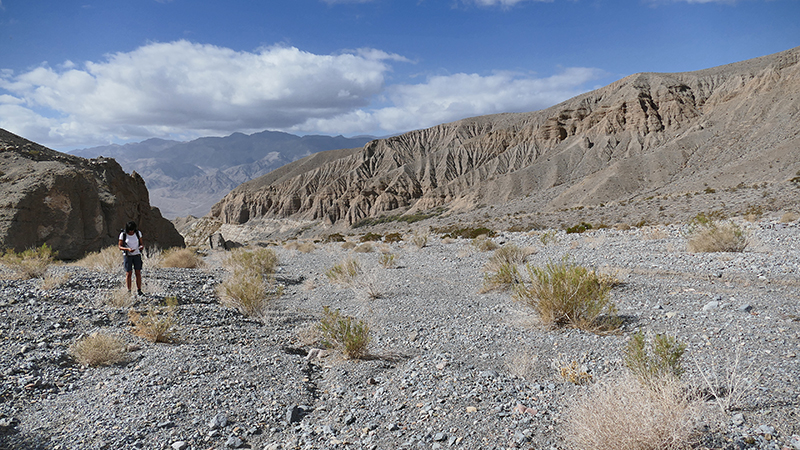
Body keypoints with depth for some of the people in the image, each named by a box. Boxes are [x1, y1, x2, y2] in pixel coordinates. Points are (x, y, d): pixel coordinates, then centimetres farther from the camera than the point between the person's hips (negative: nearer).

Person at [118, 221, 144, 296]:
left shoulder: (138, 233, -3)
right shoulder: (123, 234, -9)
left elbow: (142, 243, 4)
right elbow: (120, 247, -7)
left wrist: (142, 246, -20)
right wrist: (128, 249, -25)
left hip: (137, 255, 2)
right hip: (127, 256, -2)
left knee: (138, 273, -2)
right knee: (128, 273, -4)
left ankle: (139, 291, 3)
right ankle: (129, 291, 3)